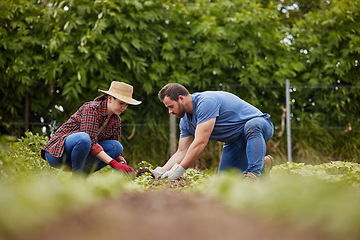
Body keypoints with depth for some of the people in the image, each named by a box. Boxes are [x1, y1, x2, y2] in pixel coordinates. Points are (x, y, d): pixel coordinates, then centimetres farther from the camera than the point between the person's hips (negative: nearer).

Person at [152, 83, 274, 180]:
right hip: (235, 142, 9)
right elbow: (182, 152, 3)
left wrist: (179, 170, -31)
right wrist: (162, 171, -12)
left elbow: (200, 143, -34)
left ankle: (254, 172, -37)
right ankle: (262, 166, 19)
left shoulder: (206, 102, -31)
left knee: (252, 126, -43)